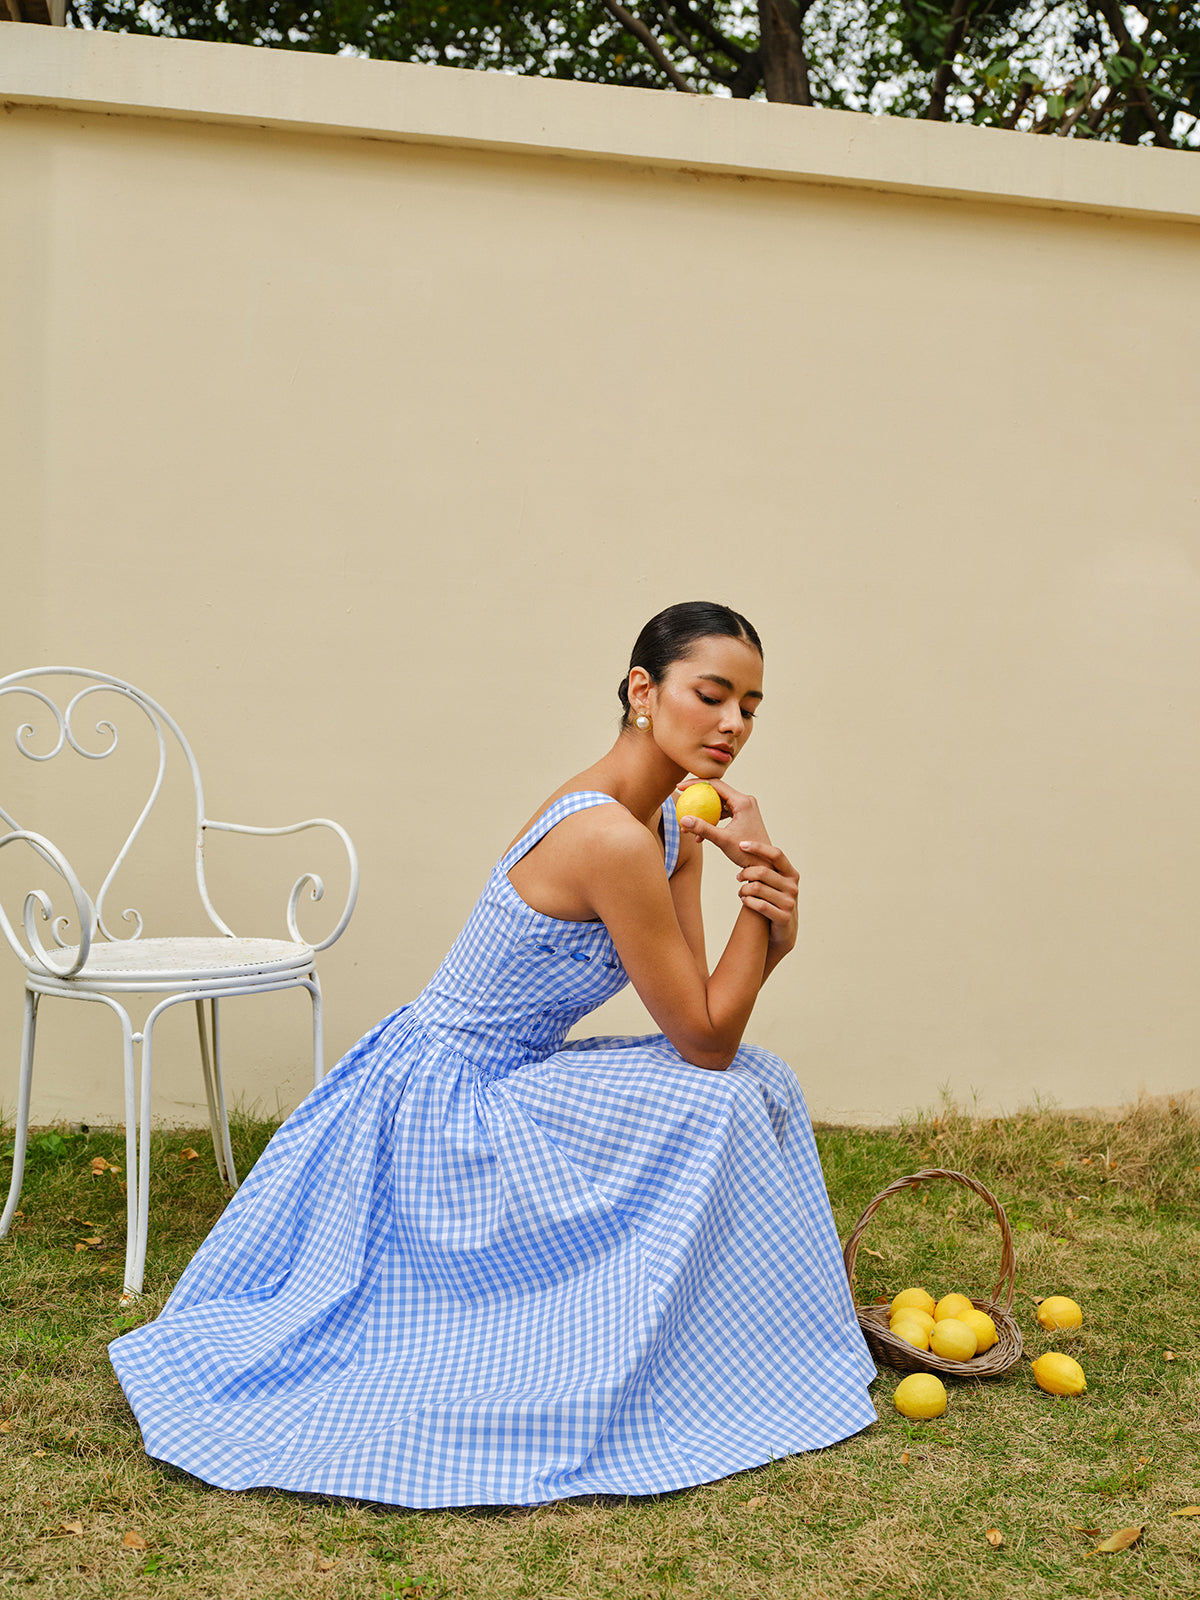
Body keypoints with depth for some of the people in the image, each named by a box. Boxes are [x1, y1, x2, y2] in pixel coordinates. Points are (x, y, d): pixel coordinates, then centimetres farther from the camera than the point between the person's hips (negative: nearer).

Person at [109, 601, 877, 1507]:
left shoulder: (677, 825, 2)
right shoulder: (610, 838, -28)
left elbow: (702, 1014, -2)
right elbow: (703, 1040, -22)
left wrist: (772, 933, -19)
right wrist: (760, 890, -20)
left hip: (475, 1090, 9)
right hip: (453, 1109, -9)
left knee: (757, 1084, 5)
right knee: (718, 1105, -17)